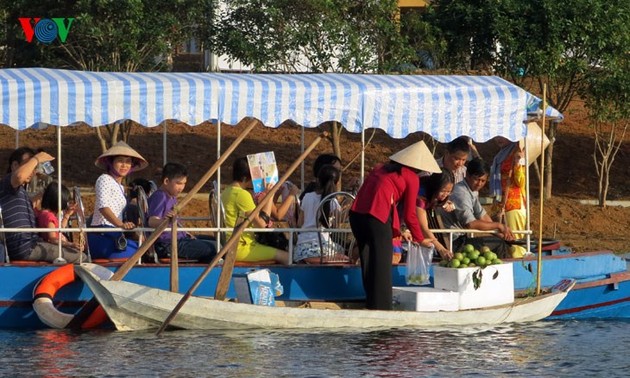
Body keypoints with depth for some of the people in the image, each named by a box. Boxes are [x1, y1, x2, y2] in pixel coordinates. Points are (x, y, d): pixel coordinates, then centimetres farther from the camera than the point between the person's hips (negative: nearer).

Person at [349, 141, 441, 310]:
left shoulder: (381, 168, 25)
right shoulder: (412, 178, 5)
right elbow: (409, 215, 6)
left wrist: (398, 231, 34)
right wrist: (420, 239, 21)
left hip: (356, 213, 7)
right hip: (377, 218, -7)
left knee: (368, 262, 17)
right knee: (382, 265, 3)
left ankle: (371, 305, 24)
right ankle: (381, 309, 5)